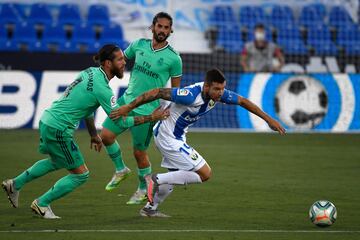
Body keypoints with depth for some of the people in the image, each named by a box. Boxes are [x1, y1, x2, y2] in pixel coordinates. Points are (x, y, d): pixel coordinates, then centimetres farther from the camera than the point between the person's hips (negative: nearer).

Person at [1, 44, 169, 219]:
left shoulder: (91, 72, 7)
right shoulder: (101, 87, -22)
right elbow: (120, 121, -19)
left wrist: (93, 134, 27)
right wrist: (151, 118, -12)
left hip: (47, 121, 10)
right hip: (58, 129, -10)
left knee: (56, 162, 34)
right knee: (80, 175, 3)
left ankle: (15, 184, 40)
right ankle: (41, 204, 13)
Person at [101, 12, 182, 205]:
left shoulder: (173, 58, -8)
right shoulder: (139, 45, 2)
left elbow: (175, 90, -1)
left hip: (147, 110, -4)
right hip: (127, 101, 5)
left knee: (139, 153, 1)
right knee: (106, 134, -6)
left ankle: (144, 190, 23)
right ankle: (120, 170, 19)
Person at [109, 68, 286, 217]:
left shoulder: (219, 93, -9)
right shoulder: (191, 95, -33)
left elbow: (243, 102, 5)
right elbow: (157, 93, -30)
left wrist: (269, 119, 7)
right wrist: (128, 108, -28)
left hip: (177, 136, 9)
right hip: (169, 138, -9)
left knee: (176, 175, 26)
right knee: (204, 174, -8)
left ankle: (150, 209, 38)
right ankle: (156, 180, -6)